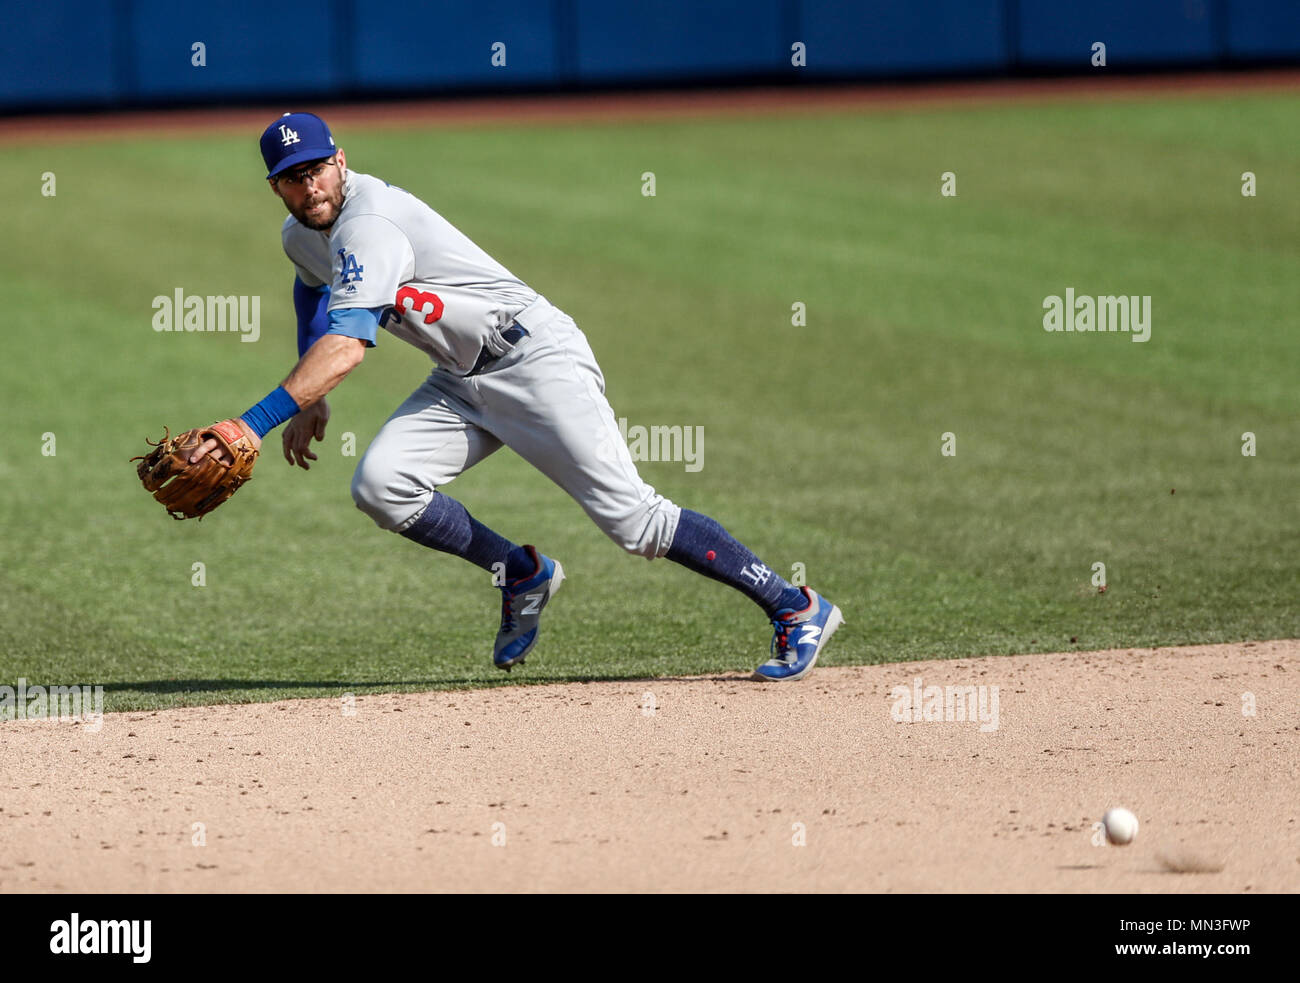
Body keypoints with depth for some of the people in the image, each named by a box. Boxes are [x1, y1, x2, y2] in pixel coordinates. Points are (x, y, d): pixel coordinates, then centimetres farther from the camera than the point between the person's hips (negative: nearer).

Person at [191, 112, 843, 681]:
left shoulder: (368, 225, -23)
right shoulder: (302, 234, 7)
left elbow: (345, 347, -36)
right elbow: (314, 288, 32)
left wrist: (253, 424, -41)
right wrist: (308, 399, 22)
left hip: (534, 356, -9)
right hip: (462, 381, 9)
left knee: (631, 518, -15)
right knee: (380, 486, -13)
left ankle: (796, 611, -7)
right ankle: (522, 576, 7)